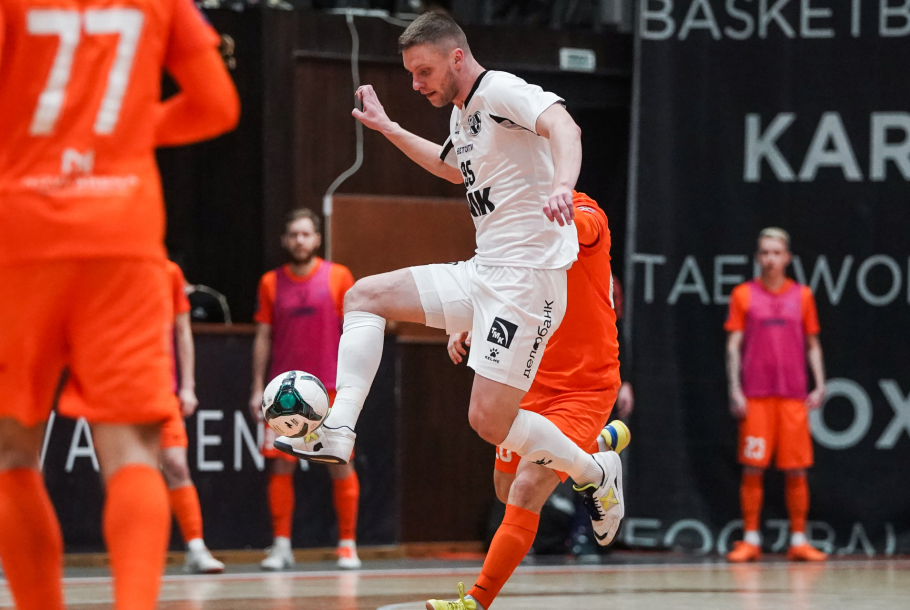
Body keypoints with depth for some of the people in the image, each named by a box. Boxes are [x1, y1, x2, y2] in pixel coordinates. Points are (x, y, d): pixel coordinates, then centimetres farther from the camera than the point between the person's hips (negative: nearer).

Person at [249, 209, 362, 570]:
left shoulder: (338, 277, 2)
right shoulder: (271, 283, 7)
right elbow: (263, 337, 9)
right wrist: (258, 388, 4)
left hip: (330, 389, -1)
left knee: (340, 466, -1)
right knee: (280, 465, -3)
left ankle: (347, 544, 6)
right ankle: (281, 545, 3)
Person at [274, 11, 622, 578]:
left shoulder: (500, 90, -13)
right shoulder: (463, 112, 16)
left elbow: (561, 124, -35)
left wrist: (562, 183, -55)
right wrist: (389, 129, 39)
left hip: (527, 278, -10)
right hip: (482, 273, 10)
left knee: (490, 422, -13)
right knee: (364, 296, 6)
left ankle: (595, 473, 12)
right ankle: (338, 433, -3)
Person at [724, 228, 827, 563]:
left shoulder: (802, 295, 9)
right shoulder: (744, 294, 4)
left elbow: (812, 345, 13)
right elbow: (733, 344, 3)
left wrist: (820, 385, 3)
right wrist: (734, 390, -6)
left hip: (793, 395, 1)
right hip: (755, 396, -1)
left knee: (797, 471, 1)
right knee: (752, 469, -3)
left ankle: (799, 541, 8)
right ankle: (750, 541, 4)